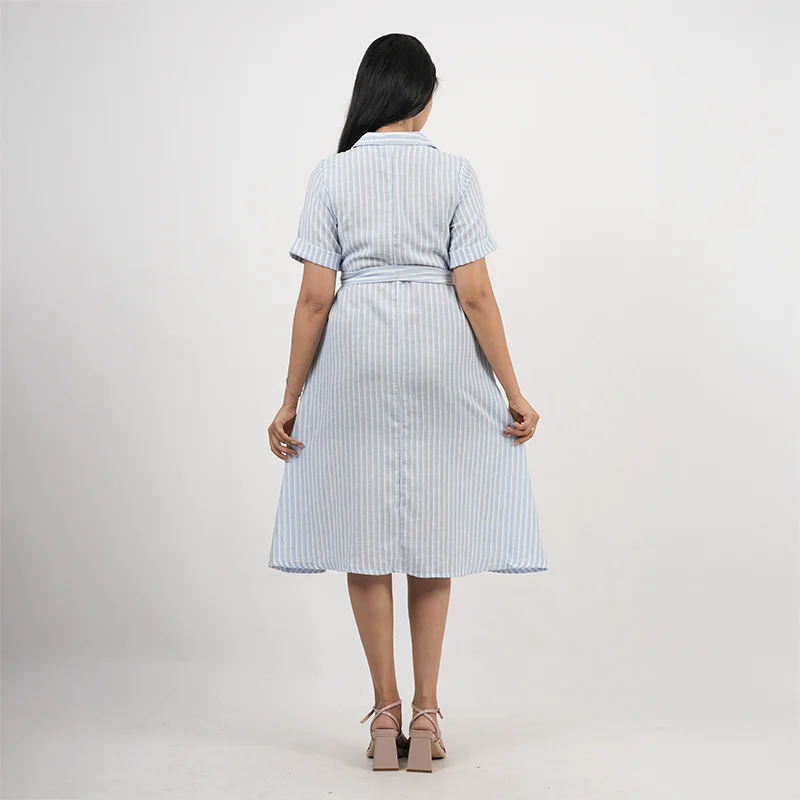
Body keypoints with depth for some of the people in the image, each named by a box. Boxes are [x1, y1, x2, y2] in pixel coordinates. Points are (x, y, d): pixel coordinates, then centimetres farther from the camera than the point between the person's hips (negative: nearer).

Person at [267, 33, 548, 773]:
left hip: (354, 358, 0)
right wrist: (513, 392, 0)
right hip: (441, 360, 0)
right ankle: (425, 715, 16)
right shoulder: (455, 172, -3)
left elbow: (315, 298, -5)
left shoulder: (331, 174, -2)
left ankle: (386, 713, 15)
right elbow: (475, 295, -7)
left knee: (363, 527, 10)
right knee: (432, 528, 11)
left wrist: (291, 401, 2)